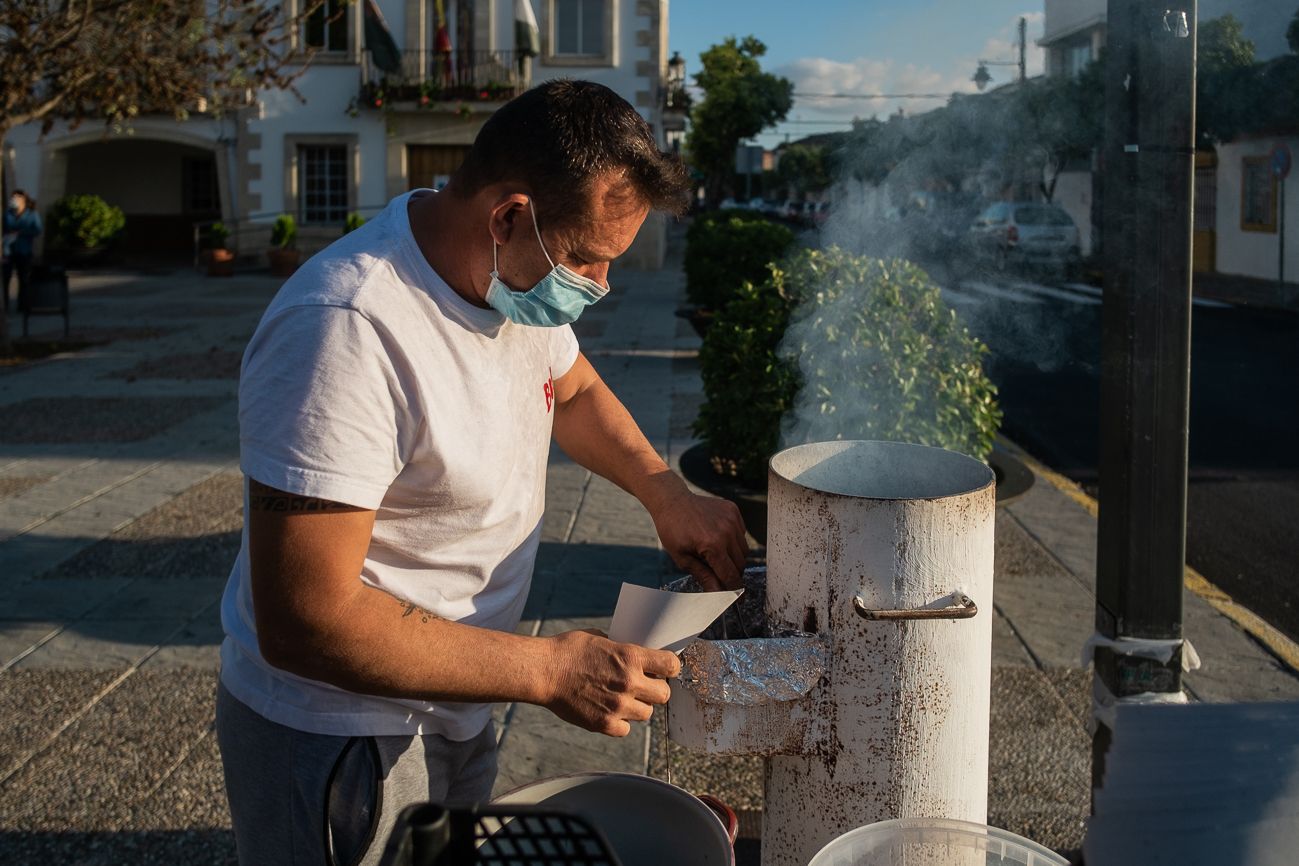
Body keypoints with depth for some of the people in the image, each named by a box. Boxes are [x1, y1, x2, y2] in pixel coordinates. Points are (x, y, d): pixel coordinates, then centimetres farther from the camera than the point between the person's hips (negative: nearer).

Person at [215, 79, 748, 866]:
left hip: (456, 705, 8)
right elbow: (303, 623, -32)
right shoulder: (346, 332, -31)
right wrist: (547, 669, -29)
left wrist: (666, 493, 1)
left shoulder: (521, 271, -4)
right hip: (339, 738, -8)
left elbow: (573, 388, 19)